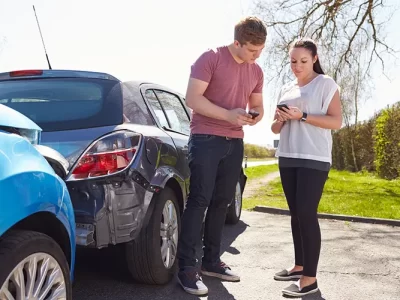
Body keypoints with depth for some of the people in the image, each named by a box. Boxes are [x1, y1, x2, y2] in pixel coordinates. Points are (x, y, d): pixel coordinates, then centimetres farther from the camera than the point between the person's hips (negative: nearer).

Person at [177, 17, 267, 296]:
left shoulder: (256, 71, 12)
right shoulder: (211, 58, -8)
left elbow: (257, 105, 20)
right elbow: (193, 98, -14)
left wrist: (256, 116, -5)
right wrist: (228, 114, -22)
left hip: (235, 142, 6)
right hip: (206, 139, -6)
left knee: (222, 201, 8)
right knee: (199, 200, -9)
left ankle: (212, 260, 18)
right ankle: (187, 266, -5)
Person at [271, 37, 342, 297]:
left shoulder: (326, 83, 0)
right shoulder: (286, 90, 17)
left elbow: (336, 121, -8)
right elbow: (276, 129, 21)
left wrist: (302, 116, -17)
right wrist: (279, 119, -3)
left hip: (314, 159, -6)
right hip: (287, 158, 6)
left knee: (307, 213, -13)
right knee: (296, 214, 9)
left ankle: (310, 278, -9)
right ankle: (299, 266, 19)